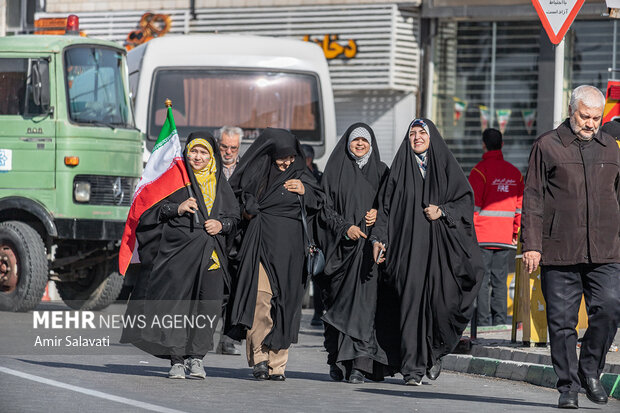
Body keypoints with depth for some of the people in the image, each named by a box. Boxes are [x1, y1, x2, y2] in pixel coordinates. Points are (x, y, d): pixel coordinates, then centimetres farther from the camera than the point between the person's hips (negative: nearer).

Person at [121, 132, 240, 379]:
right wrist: (177, 209, -13)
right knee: (176, 303, -8)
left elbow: (233, 216, 18)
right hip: (178, 248, -3)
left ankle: (196, 357, 7)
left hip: (211, 253, 3)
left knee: (207, 305, -3)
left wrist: (221, 225, -3)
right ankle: (176, 360, -4)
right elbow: (152, 206, 3)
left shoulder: (220, 184, 16)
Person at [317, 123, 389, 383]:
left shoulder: (381, 171, 12)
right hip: (340, 245, 0)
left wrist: (378, 214, -5)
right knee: (338, 300, 0)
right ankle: (336, 360, 15)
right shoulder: (335, 170, 8)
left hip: (369, 245, 0)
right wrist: (345, 227, -12)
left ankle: (358, 364, -17)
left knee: (363, 300, -11)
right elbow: (325, 207, 2)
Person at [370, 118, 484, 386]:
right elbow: (386, 205, 8)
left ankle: (435, 353, 19)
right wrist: (379, 238, -3)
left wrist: (442, 211, -11)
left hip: (439, 247, 0)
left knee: (440, 301, -7)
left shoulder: (445, 165, 10)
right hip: (408, 247, 0)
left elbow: (465, 199, 5)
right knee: (411, 301, -7)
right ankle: (413, 368, -6)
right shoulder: (400, 167, 12)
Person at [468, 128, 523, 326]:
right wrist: (515, 234, 19)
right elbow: (519, 206, 13)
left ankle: (484, 322, -6)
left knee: (482, 281, -3)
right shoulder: (515, 173, 10)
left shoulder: (480, 170, -7)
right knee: (500, 281, 10)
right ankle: (500, 323, 8)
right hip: (505, 239, 5)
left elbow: (473, 205, -9)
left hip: (482, 236, -5)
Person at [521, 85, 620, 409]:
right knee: (562, 320, 0)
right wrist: (531, 244, -6)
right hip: (559, 252, -2)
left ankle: (590, 370, 9)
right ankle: (568, 386, 9)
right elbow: (533, 199, 1)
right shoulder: (548, 146, 3)